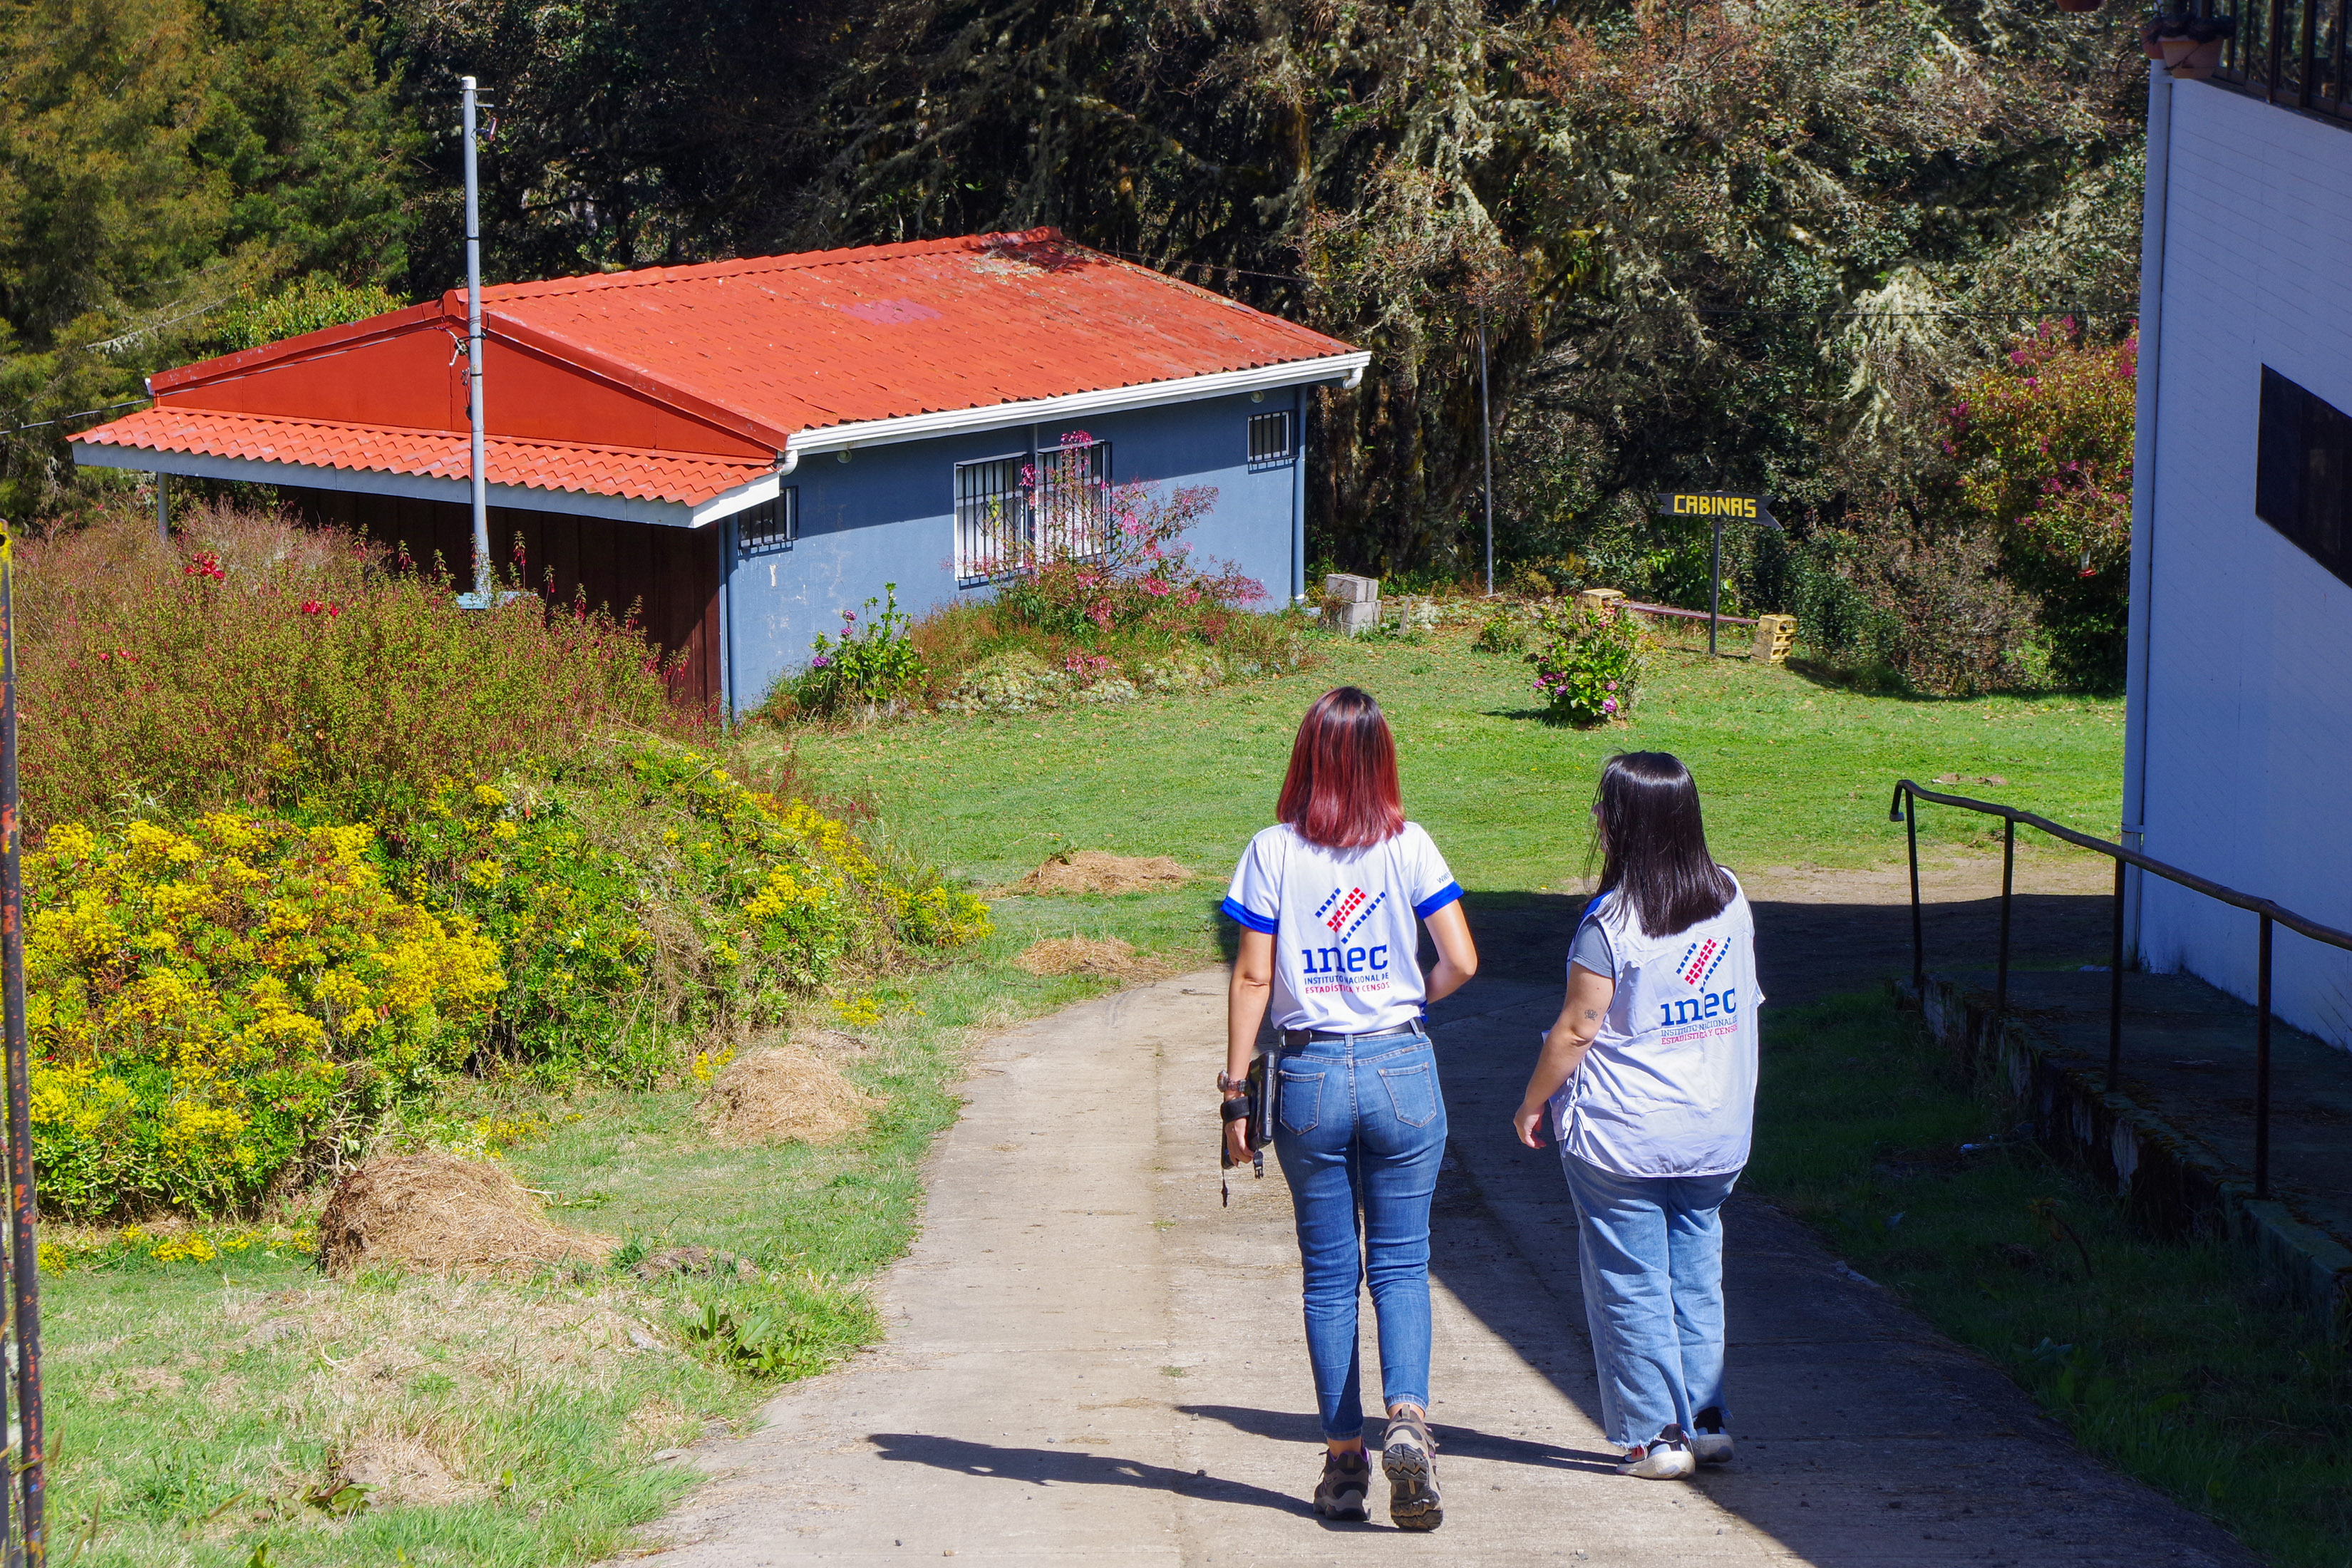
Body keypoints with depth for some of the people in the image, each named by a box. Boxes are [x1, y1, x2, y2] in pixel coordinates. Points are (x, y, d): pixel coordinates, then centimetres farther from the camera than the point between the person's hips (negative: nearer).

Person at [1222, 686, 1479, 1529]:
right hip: (1401, 1066, 0)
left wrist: (1235, 1089, 1)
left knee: (1328, 1272, 10)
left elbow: (1252, 977, -5)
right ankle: (1408, 1416, -17)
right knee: (1401, 1262, 6)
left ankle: (1344, 1459, 12)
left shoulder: (1273, 852, -4)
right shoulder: (1409, 846, -3)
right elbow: (1461, 962, -5)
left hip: (1308, 1075, 0)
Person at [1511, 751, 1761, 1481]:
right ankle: (1707, 1422, 17)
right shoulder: (1730, 900, 1)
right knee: (1696, 1276, 15)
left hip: (1622, 1136, -6)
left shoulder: (1611, 923, -17)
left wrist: (1533, 1104, 1)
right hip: (1716, 1132, 6)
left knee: (1630, 1285, 5)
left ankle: (1656, 1436, 8)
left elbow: (1575, 1030, -13)